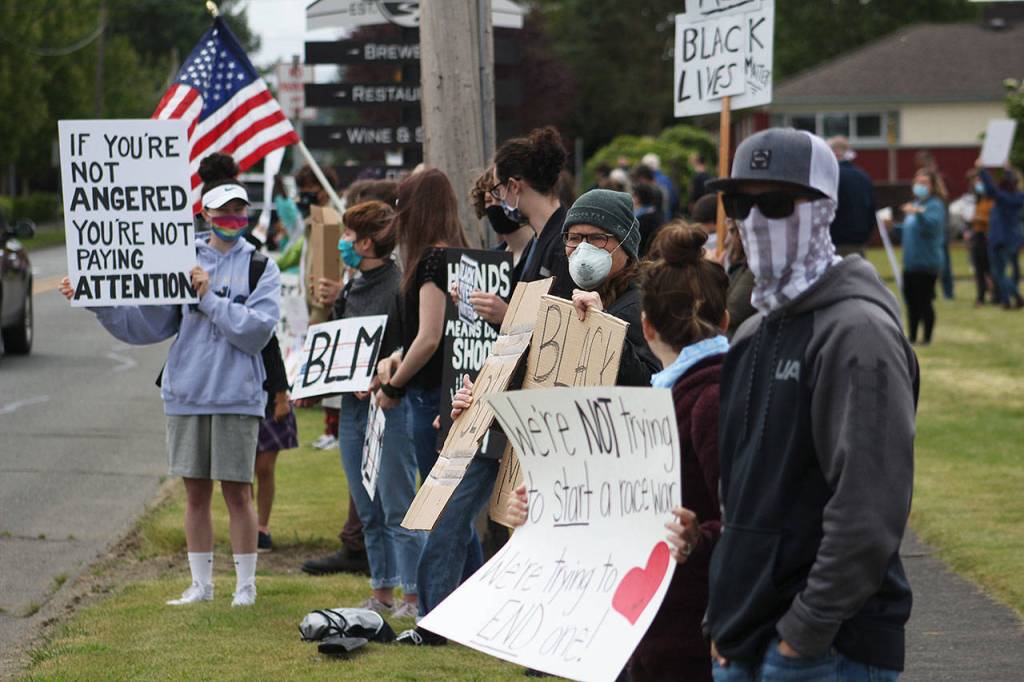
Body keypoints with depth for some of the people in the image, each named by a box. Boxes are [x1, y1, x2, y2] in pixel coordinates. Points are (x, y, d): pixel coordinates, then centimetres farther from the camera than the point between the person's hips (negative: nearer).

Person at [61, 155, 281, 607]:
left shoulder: (259, 267, 0)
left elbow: (257, 329, -13)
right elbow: (143, 323, 9)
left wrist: (210, 298, -13)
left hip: (236, 395, -3)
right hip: (186, 392, 3)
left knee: (236, 490, 0)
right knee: (196, 491, 8)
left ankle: (245, 584, 10)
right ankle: (201, 584, 18)